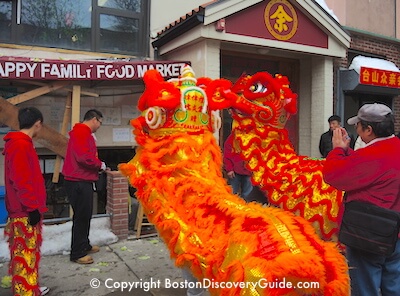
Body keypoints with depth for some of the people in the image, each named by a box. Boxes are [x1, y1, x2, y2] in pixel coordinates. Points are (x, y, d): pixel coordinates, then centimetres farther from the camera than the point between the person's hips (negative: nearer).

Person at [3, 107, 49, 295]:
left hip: (25, 209, 10)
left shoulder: (19, 143, 13)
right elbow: (21, 181, -23)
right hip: (26, 212, -10)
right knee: (26, 254, -2)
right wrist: (32, 207, -19)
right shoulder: (21, 145, -18)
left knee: (29, 252, 18)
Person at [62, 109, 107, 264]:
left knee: (85, 215, 18)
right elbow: (84, 157, -25)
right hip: (79, 183, -11)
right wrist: (100, 164, -11)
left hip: (83, 182, 11)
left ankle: (84, 245, 31)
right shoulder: (82, 133, -15)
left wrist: (98, 167, 7)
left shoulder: (84, 133, 18)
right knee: (81, 217, -4)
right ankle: (77, 253, 5)